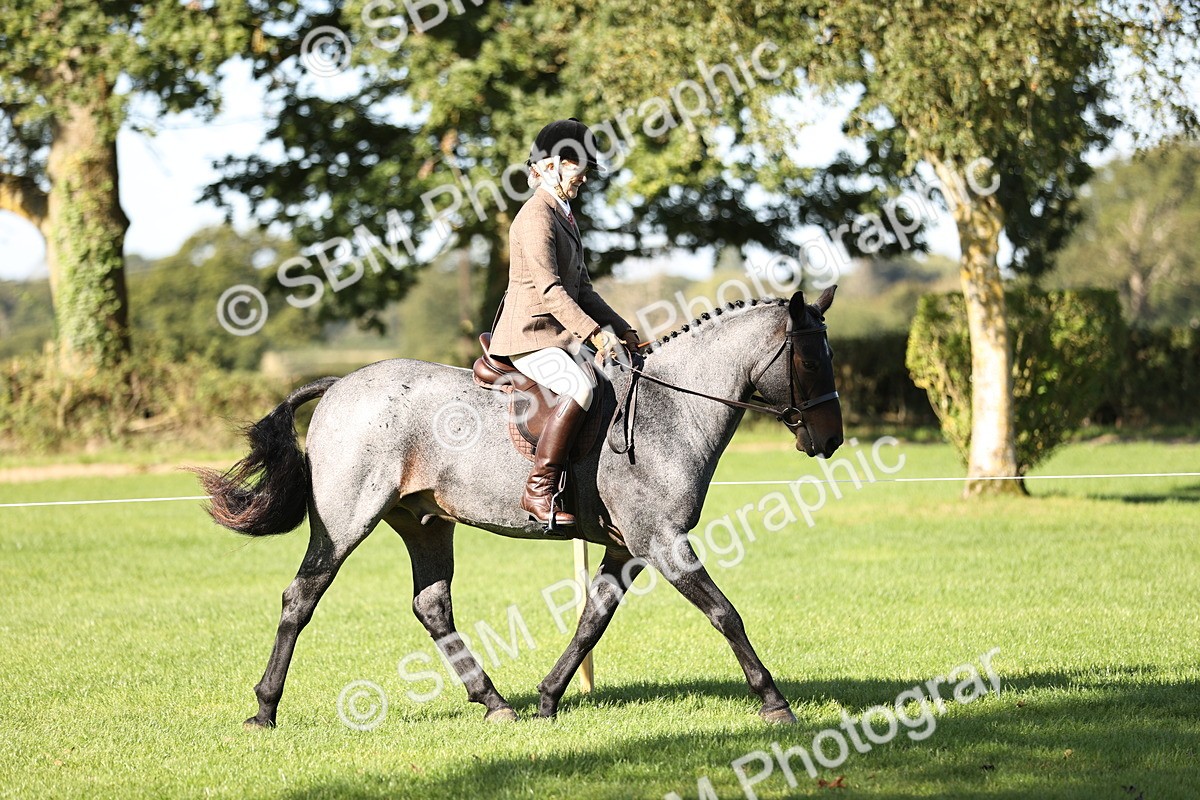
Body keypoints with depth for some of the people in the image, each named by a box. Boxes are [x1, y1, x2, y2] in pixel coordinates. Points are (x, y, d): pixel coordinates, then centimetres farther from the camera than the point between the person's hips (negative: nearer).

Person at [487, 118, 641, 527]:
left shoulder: (563, 215, 19)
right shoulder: (536, 216, -12)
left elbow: (582, 289, 21)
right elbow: (548, 288, -21)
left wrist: (622, 331, 11)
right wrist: (595, 333, -26)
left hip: (561, 336, 10)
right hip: (529, 336, -10)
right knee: (580, 387, -32)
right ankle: (538, 491, -30)